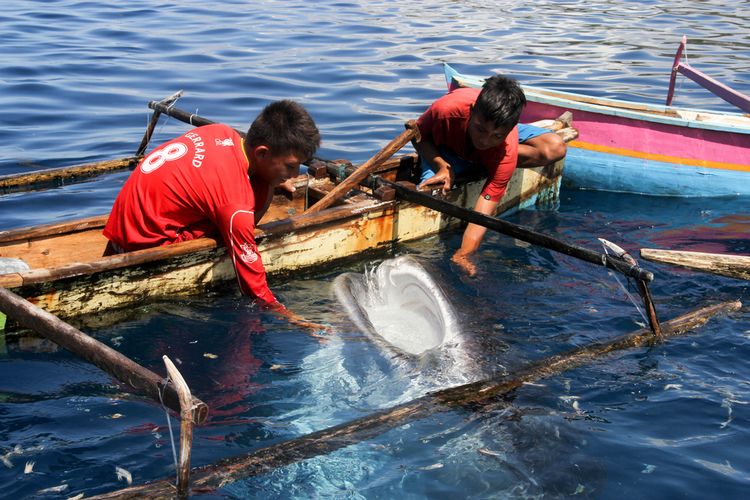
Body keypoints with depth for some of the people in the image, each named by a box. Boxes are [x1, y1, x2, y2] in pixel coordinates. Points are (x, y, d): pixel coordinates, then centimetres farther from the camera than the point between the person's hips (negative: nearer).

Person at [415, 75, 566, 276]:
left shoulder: (507, 151, -39)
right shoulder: (447, 109, -41)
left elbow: (486, 207, -42)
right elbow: (420, 135, -19)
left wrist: (463, 255, -55)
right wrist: (442, 167, -38)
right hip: (448, 149, 0)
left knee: (555, 148, -24)